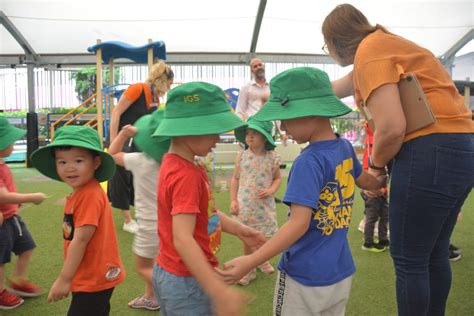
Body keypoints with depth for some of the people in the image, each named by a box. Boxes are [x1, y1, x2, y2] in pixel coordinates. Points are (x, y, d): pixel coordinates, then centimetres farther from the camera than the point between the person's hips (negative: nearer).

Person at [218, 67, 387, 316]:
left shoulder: (309, 162, -22)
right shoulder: (345, 148, 2)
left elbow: (299, 223, -28)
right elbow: (370, 183, 20)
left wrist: (250, 262, -30)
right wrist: (383, 179, 43)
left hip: (305, 279, -7)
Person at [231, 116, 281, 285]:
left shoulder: (272, 158, -5)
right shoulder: (242, 156, -4)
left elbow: (277, 178, 7)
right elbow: (235, 179, 3)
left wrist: (271, 190, -12)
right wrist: (233, 200, -1)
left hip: (264, 205, 0)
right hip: (245, 205, 0)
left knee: (265, 236, 13)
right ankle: (249, 269, 25)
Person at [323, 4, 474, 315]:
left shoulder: (369, 50, -9)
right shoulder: (386, 43, 21)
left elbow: (391, 127, -22)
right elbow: (338, 88, 33)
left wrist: (376, 164, -3)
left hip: (431, 153, -10)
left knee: (409, 260, 3)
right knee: (434, 255, 20)